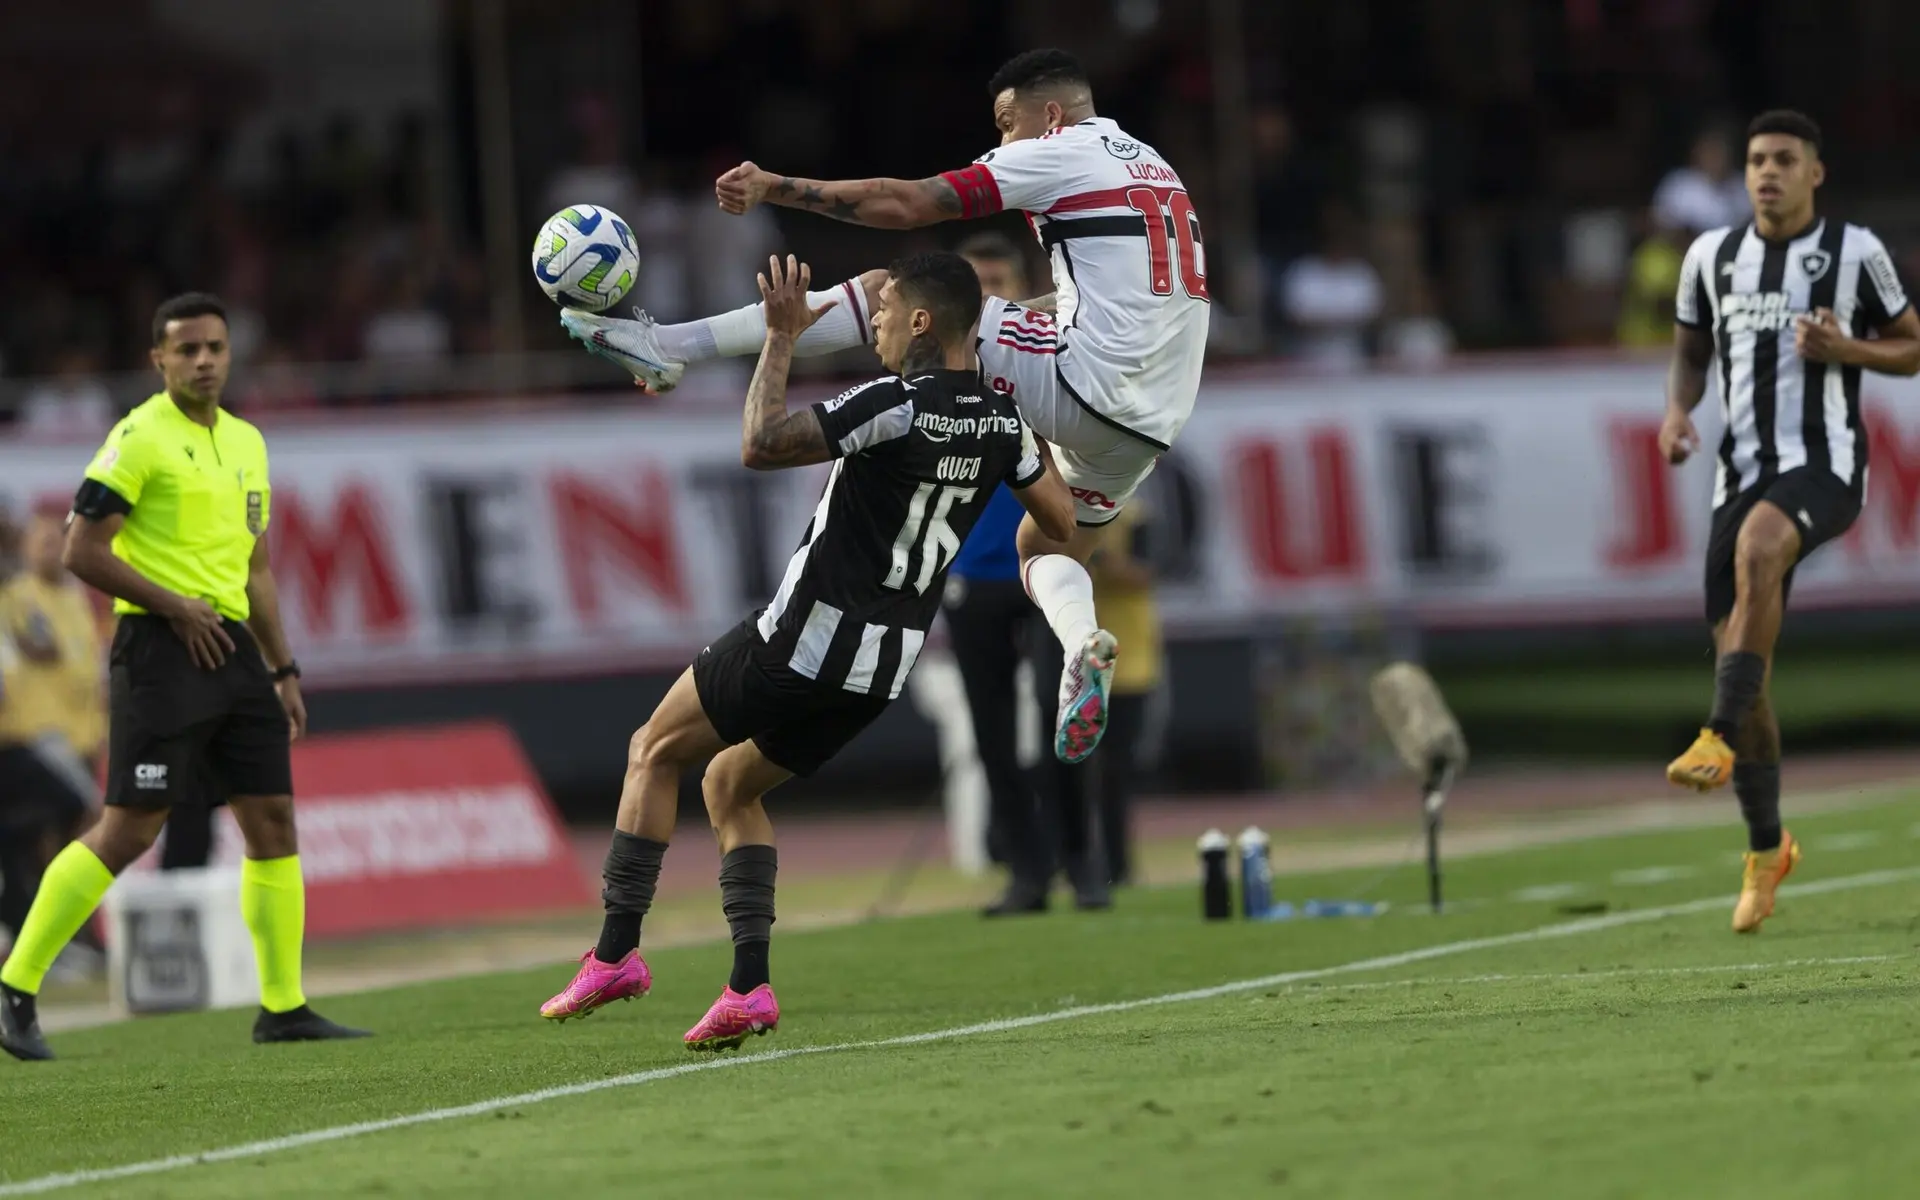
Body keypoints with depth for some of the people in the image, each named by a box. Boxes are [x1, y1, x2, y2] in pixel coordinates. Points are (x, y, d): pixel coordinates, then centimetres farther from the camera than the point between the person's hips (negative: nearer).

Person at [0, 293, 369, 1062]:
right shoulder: (140, 438, -7)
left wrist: (282, 671, 20)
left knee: (273, 820, 4)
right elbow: (82, 551, -12)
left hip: (233, 649, 8)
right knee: (128, 831, -10)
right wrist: (175, 607, -14)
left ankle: (283, 1008, 10)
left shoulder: (245, 443, 17)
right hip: (163, 651, -8)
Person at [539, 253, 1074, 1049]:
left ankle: (616, 953, 8)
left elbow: (761, 446, -26)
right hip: (885, 664, 7)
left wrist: (781, 340, -16)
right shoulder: (1001, 423, 2)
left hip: (804, 638, -7)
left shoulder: (897, 405, -20)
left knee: (656, 752, 14)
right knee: (728, 787, 23)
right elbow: (1063, 520, 13)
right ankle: (749, 988, 9)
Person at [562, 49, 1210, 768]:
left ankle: (670, 346, -4)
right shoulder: (1156, 168, 24)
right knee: (1048, 549, 28)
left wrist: (776, 189, -6)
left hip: (1077, 384, -8)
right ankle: (1083, 644, -6)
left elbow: (908, 205, -8)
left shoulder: (1060, 153, -1)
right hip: (1148, 425, 8)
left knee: (886, 292, -1)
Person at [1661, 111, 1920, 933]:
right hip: (1745, 470, 5)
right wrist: (1677, 411, 0)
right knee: (1739, 658, 1)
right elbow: (1690, 351, 22)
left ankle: (1721, 739, -39)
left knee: (1757, 548, -38)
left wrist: (1845, 349, -12)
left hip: (1826, 463, -4)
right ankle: (1766, 849, 16)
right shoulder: (1712, 256, 11)